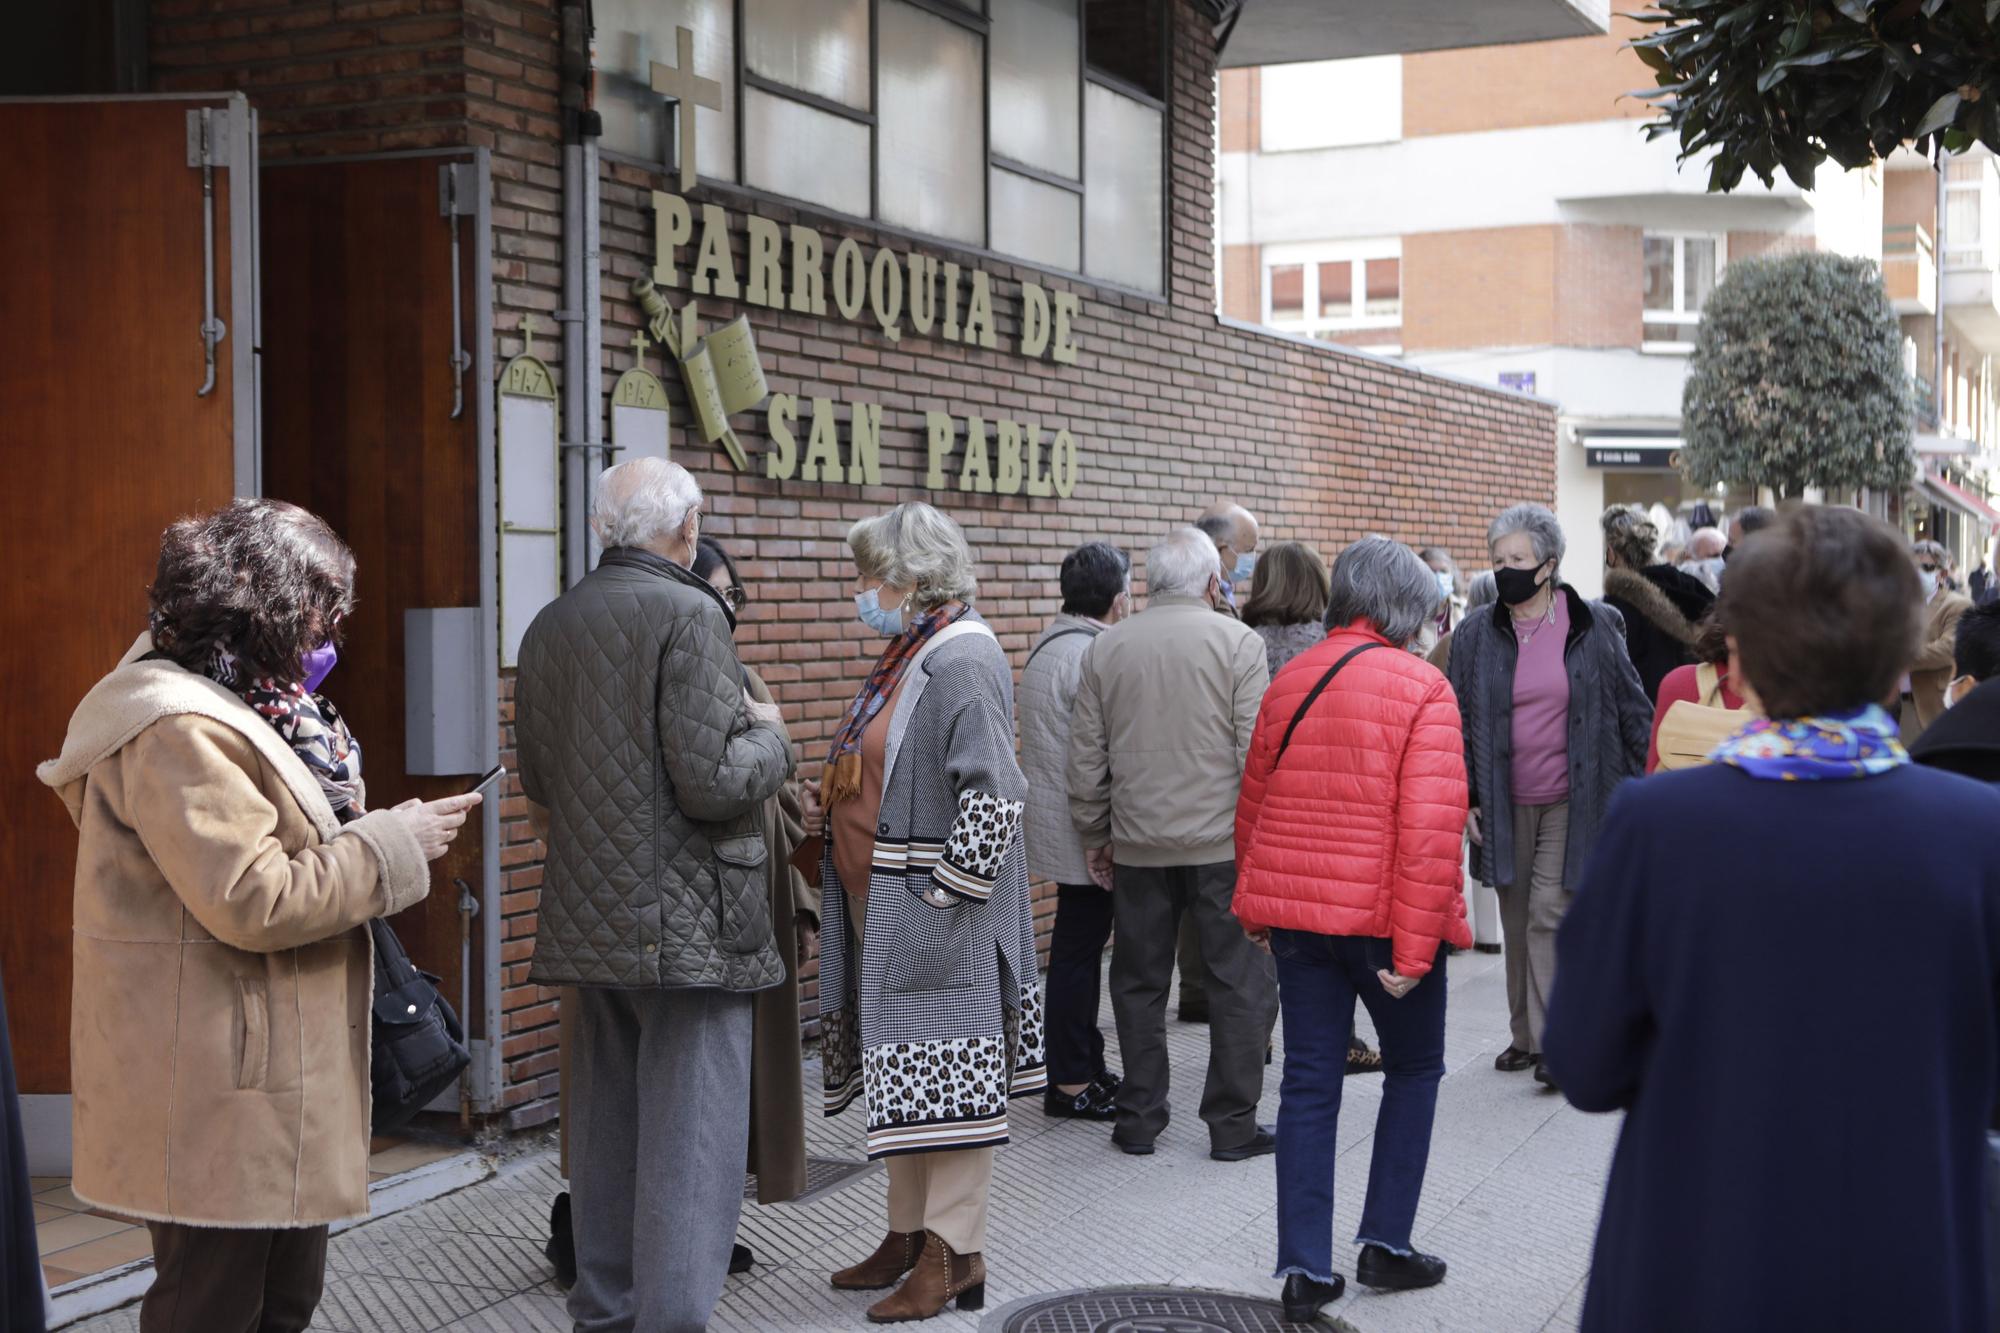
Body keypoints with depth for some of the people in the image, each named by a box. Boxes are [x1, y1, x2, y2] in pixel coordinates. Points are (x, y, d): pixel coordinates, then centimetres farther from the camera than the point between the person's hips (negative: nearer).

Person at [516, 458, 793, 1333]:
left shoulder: (550, 626, 9)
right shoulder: (688, 613, -14)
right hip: (686, 924, -8)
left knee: (608, 1131, 17)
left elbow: (537, 781, 14)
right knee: (690, 1142, -1)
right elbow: (712, 781, -19)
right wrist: (770, 739, -1)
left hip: (589, 922, 8)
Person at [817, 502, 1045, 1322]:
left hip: (936, 919, -10)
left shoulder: (961, 658, -17)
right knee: (903, 1074, 16)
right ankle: (908, 1235, 27)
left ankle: (953, 1255, 9)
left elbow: (994, 794, -24)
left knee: (945, 1069, -1)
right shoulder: (906, 653, 13)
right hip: (881, 914, 10)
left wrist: (947, 888, -20)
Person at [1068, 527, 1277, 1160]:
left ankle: (1138, 1119, 20)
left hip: (1138, 845, 3)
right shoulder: (1236, 641, -6)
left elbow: (1086, 758, 7)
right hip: (1222, 841, -3)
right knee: (1240, 982, 6)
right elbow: (1256, 751, -9)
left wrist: (1097, 834, 18)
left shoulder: (1105, 649, 4)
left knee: (1139, 983, 13)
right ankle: (1232, 1124, 8)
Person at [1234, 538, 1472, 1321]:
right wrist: (1415, 944, -17)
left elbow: (1253, 805, 14)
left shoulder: (1290, 682, 8)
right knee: (1414, 1069, 16)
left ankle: (1304, 1270, 10)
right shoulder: (1421, 688, -10)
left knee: (1309, 1081, 9)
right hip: (1380, 915, -5)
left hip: (1296, 910, 5)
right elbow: (1430, 826, -18)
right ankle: (1385, 1243, 19)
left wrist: (1258, 909, 22)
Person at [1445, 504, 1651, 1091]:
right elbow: (1459, 721, 6)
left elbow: (1633, 709, 4)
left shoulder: (1595, 626, -2)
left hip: (1571, 800, -3)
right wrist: (1464, 798, 1)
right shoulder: (1476, 635, 2)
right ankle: (1525, 1036, 21)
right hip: (1505, 803, 3)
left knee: (1549, 912, -9)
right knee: (1517, 918, 10)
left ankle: (1554, 1040, -4)